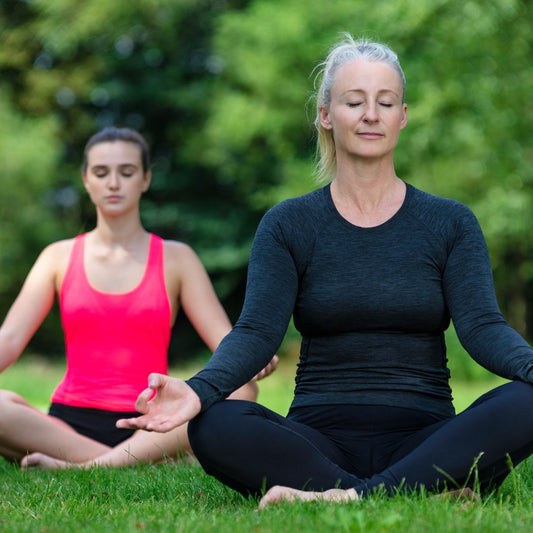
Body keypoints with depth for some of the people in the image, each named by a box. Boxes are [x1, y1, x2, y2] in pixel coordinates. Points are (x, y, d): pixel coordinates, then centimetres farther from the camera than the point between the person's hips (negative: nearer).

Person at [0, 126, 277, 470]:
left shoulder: (175, 258, 11)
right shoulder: (59, 258, 12)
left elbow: (224, 339, 2)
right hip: (71, 421, 0)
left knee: (240, 390, -29)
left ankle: (83, 467, -36)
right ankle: (144, 465, -31)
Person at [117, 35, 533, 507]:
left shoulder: (451, 223, 9)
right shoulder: (289, 224, 8)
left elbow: (481, 325, -5)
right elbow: (257, 330, -6)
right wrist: (198, 390, -28)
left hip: (423, 441, 0)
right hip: (321, 439, 0)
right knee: (214, 427, -32)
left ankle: (351, 498, -35)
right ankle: (432, 494, -35)